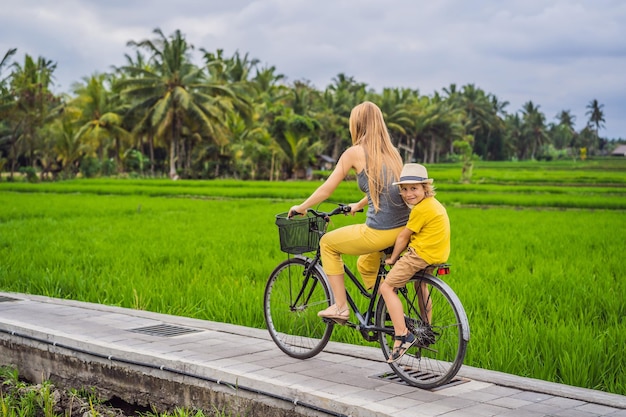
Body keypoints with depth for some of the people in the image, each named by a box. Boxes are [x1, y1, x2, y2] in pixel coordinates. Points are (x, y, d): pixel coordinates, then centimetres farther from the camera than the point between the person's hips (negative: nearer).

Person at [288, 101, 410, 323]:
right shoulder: (391, 151, 16)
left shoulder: (355, 152, -2)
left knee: (327, 243, 17)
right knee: (365, 265, 31)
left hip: (379, 232, -7)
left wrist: (300, 208, 18)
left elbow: (326, 188, 3)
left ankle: (340, 307, 15)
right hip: (404, 229, 7)